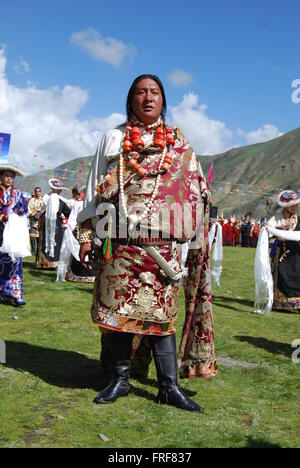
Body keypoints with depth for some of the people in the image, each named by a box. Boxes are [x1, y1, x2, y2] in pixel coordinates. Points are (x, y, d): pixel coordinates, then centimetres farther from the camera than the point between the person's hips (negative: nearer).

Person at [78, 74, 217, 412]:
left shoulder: (178, 144, 13)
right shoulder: (114, 139, 13)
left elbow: (196, 193, 11)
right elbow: (97, 190, 10)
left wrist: (198, 239, 1)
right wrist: (87, 235, 3)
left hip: (163, 241, 0)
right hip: (121, 238, 1)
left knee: (161, 309, 0)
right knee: (120, 306, 2)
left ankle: (169, 386, 8)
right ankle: (120, 379, 16)